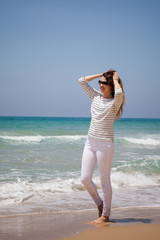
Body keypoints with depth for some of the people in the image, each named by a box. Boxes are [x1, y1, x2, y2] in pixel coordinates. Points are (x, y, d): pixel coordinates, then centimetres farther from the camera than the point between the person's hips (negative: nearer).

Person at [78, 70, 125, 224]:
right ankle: (99, 204, 25)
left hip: (105, 144, -6)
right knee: (85, 178, 4)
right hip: (90, 142, 6)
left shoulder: (114, 102, -7)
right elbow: (82, 81, 15)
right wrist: (101, 75, 10)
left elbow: (119, 93, -31)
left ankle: (105, 215, 11)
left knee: (105, 180, 1)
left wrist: (115, 79, -12)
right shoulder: (96, 96, 11)